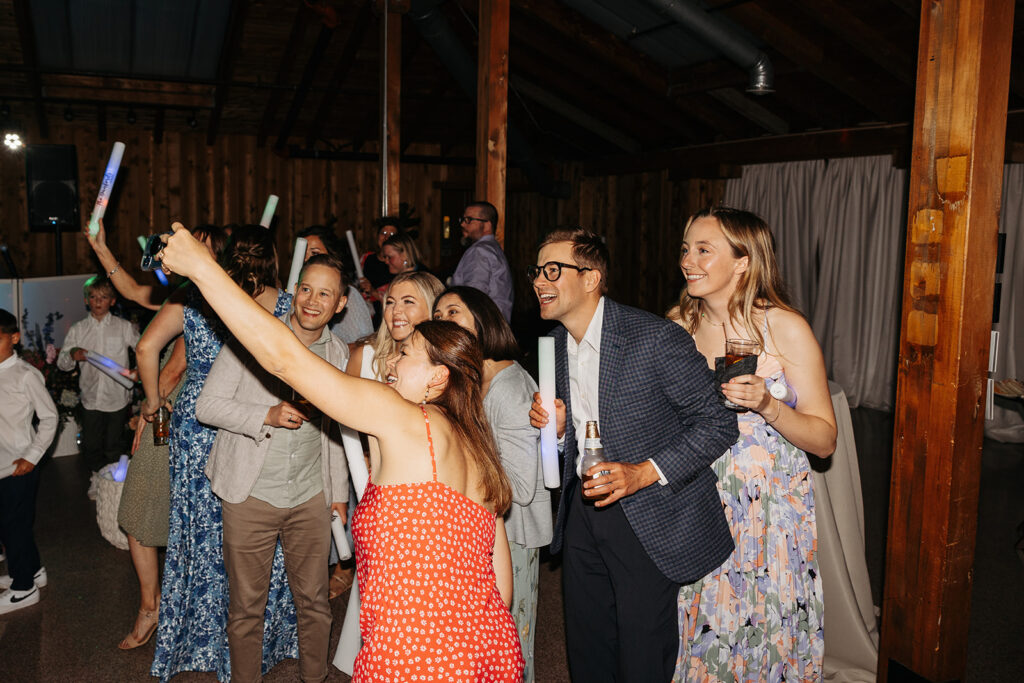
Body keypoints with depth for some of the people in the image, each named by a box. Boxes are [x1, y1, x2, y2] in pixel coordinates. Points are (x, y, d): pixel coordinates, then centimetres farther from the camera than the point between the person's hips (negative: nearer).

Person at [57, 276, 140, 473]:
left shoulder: (123, 327, -1)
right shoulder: (78, 329, 4)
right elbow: (62, 363, 5)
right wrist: (73, 355, -17)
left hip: (118, 398, -2)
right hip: (91, 398, 2)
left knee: (114, 448, 7)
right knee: (91, 449, 9)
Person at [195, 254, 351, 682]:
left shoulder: (339, 353, 6)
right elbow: (207, 405, -8)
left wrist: (339, 493, 15)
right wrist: (267, 416, -21)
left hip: (311, 497, 3)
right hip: (251, 497, -3)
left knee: (314, 602, 12)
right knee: (247, 605, 9)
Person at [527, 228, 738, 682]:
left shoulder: (656, 338, -19)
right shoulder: (555, 344, 4)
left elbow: (718, 422, -16)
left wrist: (643, 472, -24)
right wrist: (559, 429, -7)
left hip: (648, 519, -6)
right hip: (582, 509, 7)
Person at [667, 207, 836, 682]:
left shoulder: (785, 328, -11)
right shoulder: (678, 326, 0)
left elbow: (825, 440, -8)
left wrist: (766, 405, -24)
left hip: (770, 511, -3)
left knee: (763, 638, 9)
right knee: (701, 638, 12)